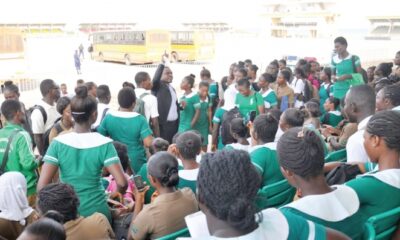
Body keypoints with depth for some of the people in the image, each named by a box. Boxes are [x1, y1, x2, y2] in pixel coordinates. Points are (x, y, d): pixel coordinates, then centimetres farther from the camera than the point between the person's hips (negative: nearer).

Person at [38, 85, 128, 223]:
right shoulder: (103, 144, -14)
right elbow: (122, 183, -19)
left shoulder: (58, 143, -11)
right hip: (97, 211, -1)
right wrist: (116, 195, 2)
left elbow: (42, 185, -15)